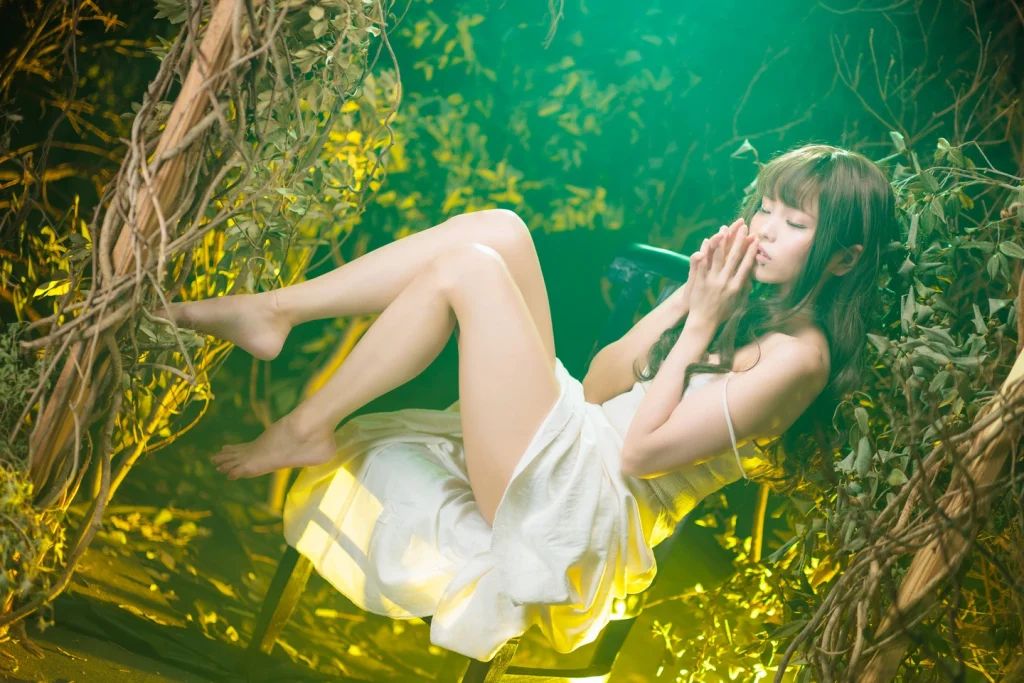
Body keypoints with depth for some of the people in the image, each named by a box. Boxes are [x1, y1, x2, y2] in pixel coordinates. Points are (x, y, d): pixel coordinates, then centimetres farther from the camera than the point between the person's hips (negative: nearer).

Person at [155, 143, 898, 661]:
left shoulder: (797, 351, -12)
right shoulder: (748, 300, 15)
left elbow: (642, 449, -17)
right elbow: (600, 383, 10)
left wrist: (699, 323, -12)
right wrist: (689, 294, 3)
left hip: (581, 501, -9)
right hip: (571, 429, 9)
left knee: (468, 266, -18)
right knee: (496, 230, -3)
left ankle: (307, 430, -5)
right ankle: (271, 310, -1)